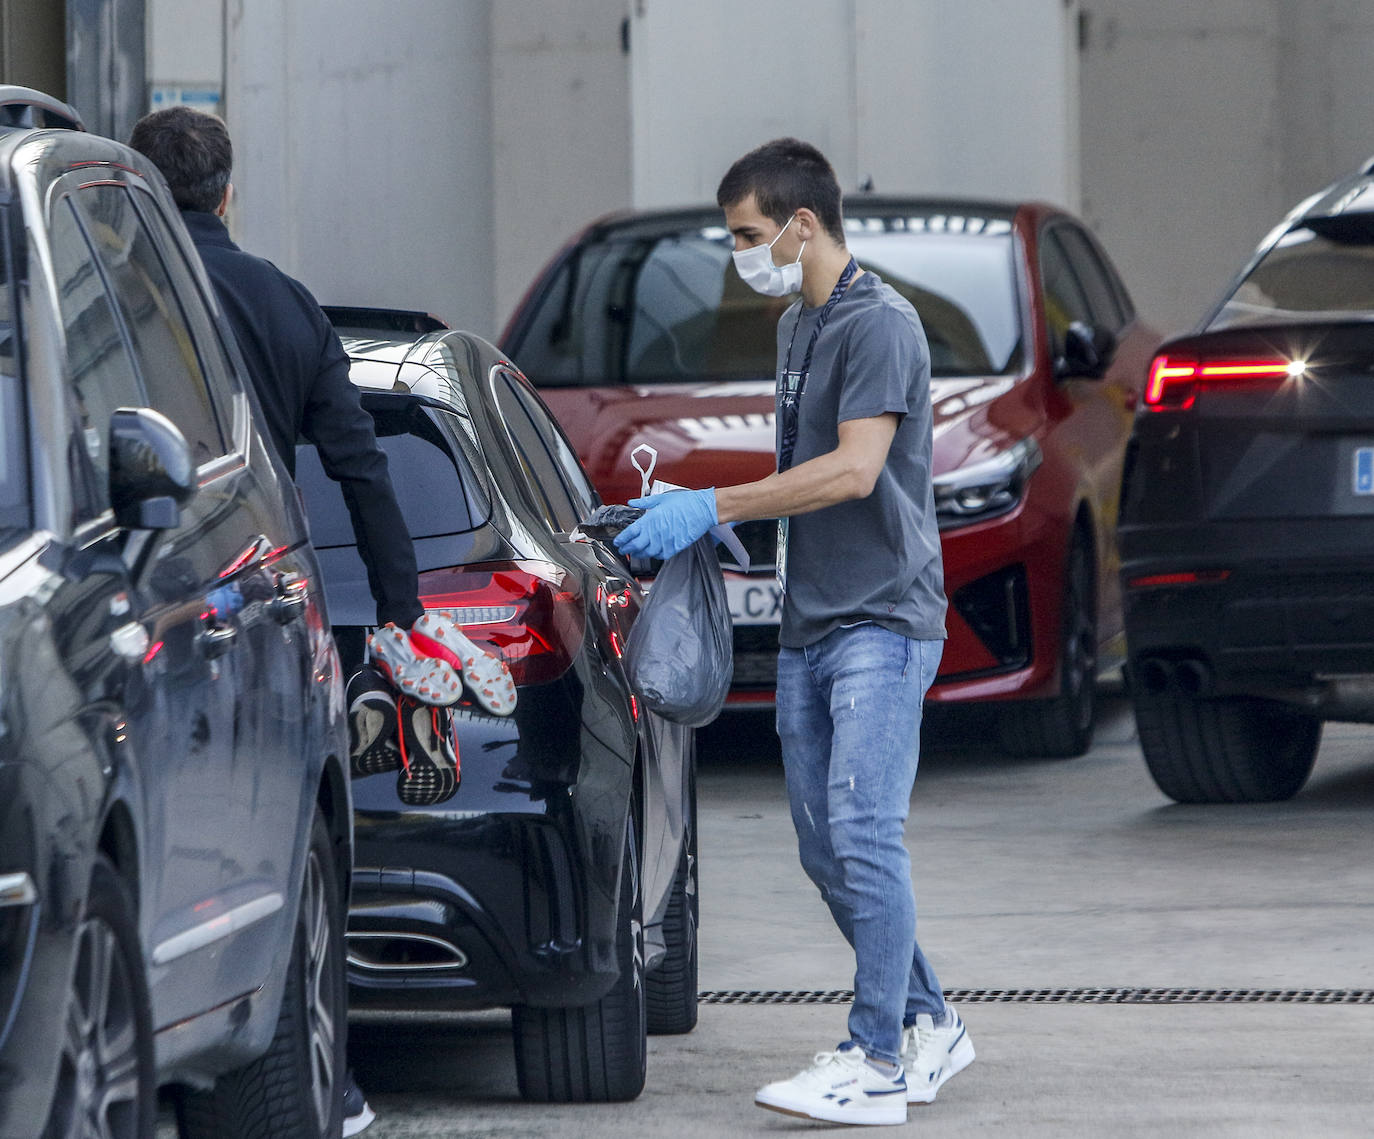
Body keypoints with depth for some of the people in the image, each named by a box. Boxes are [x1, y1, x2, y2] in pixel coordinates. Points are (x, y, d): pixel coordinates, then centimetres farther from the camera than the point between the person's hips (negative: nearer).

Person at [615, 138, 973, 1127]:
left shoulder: (878, 324, -13)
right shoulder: (797, 327, 17)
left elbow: (853, 469, -22)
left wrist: (712, 506, -20)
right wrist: (705, 515, 12)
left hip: (882, 619, -10)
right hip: (809, 625, 10)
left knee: (863, 832, -13)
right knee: (825, 847, 9)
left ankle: (877, 1065, -12)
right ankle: (929, 1023, 21)